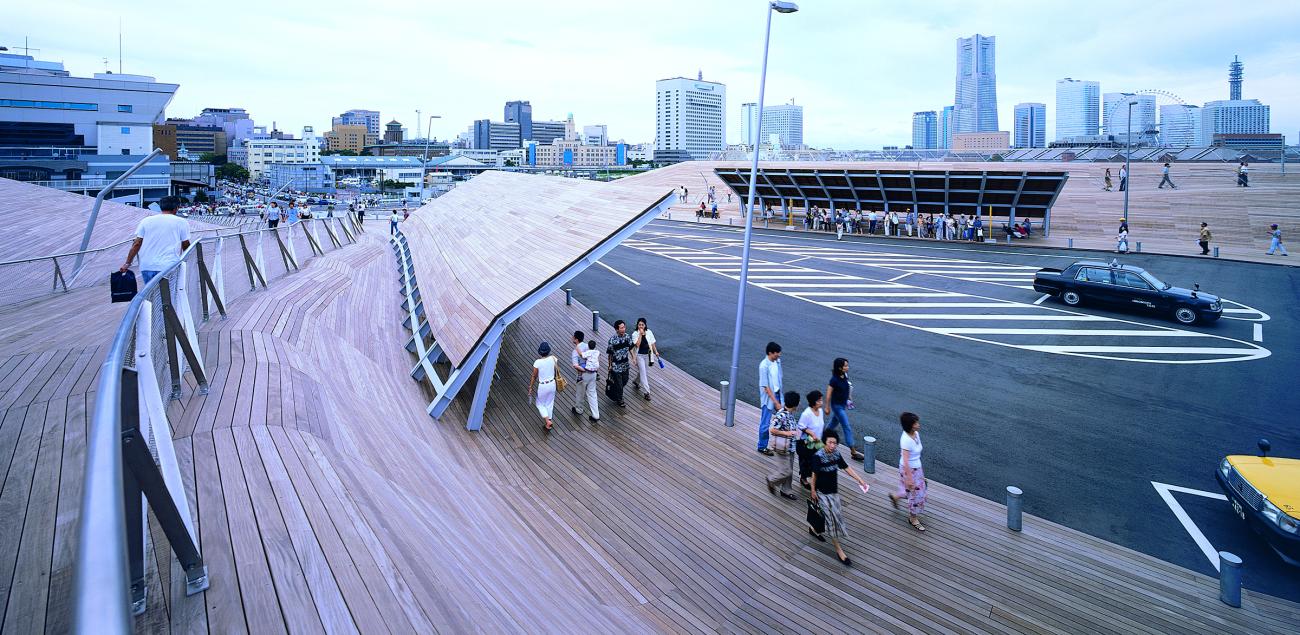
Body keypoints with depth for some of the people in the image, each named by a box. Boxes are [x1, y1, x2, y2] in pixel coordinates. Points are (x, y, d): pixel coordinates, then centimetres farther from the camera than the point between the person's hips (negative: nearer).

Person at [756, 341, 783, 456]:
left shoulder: (777, 361, -1)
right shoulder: (764, 366, -24)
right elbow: (766, 387, -21)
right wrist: (776, 402, -21)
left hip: (777, 395, 7)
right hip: (768, 398, -7)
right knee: (765, 423, 5)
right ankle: (762, 447, 21)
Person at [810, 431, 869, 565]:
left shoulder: (836, 454, -6)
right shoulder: (818, 456, -22)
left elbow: (847, 468, 3)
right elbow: (814, 474, -14)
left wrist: (860, 480, 1)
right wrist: (813, 491, -7)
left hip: (834, 490, 6)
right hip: (822, 492, -6)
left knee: (837, 516, 14)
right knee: (833, 518, -6)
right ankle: (839, 550, 2)